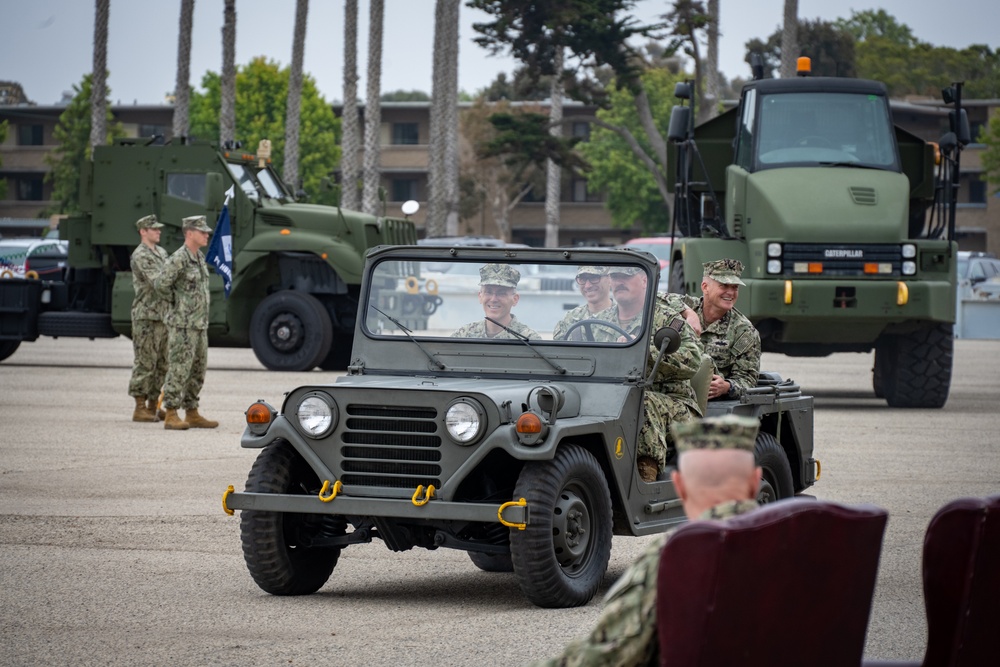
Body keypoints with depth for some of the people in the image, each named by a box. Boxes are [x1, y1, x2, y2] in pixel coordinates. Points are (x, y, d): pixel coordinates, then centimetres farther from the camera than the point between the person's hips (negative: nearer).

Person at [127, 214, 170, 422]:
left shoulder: (161, 252, 17)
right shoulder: (140, 256, -11)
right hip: (147, 317, -8)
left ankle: (153, 406, 14)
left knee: (162, 364, 9)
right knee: (145, 364, -6)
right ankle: (140, 409, -2)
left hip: (163, 316, 8)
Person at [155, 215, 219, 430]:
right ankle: (171, 416, -6)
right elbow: (161, 285, -20)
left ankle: (192, 414, 17)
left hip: (200, 324, 9)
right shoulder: (179, 258, -16)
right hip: (183, 325, -9)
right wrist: (177, 300, -3)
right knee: (179, 370, -8)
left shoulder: (199, 257, 13)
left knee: (197, 371, 11)